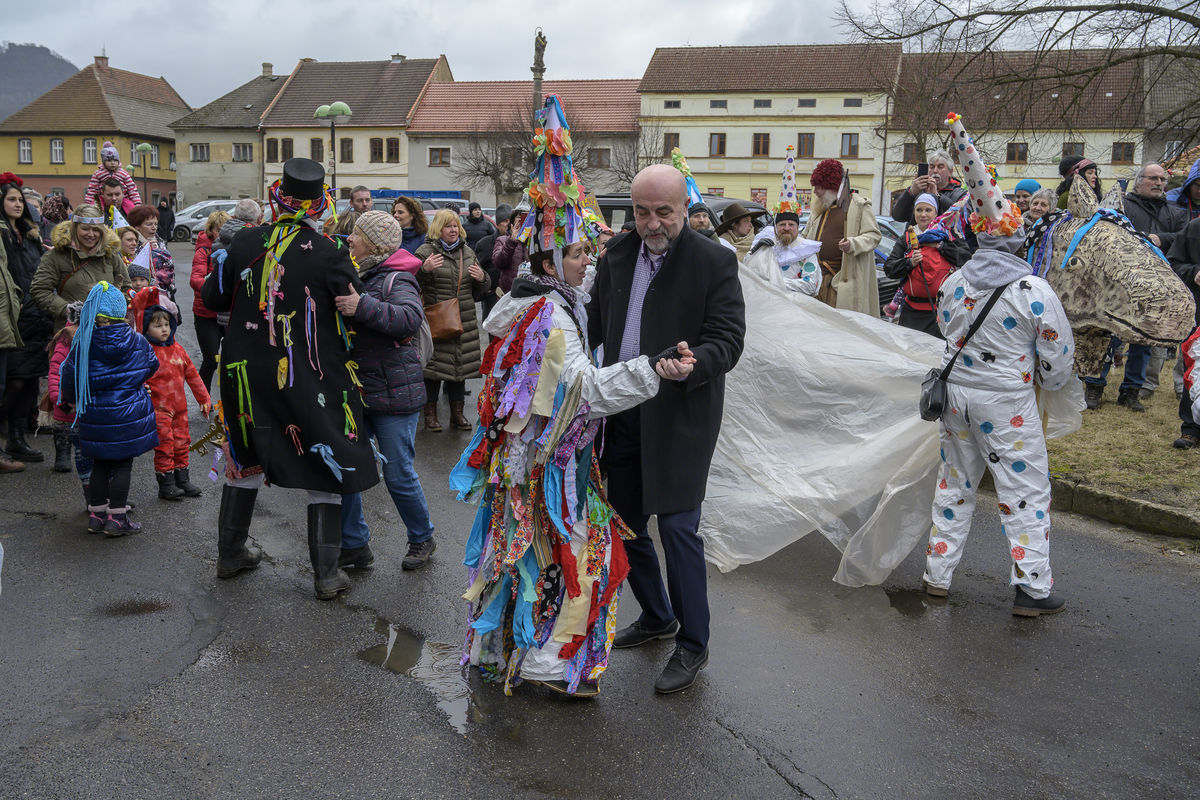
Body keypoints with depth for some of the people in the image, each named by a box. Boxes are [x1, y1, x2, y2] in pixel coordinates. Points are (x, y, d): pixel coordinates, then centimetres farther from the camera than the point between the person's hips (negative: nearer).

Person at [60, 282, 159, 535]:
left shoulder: (83, 345, -9)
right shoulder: (137, 342, -7)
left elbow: (69, 379, -2)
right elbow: (151, 366, 11)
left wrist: (73, 401, 18)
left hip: (96, 417, 1)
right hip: (131, 416, -1)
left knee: (100, 464, 15)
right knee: (123, 464, 5)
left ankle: (96, 514, 22)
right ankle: (117, 517, 7)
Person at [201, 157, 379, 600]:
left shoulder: (245, 242, -3)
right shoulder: (329, 254, -15)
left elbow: (212, 297, 7)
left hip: (247, 376, 4)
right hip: (311, 381, -4)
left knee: (245, 462, 21)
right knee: (325, 469, 8)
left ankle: (230, 554, 35)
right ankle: (326, 574, 12)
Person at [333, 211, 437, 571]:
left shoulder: (397, 280, -12)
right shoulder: (352, 276, 13)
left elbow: (411, 318, -32)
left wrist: (363, 307, -38)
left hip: (393, 395, -7)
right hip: (352, 393, 8)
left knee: (399, 474, 1)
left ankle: (422, 538, 24)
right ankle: (355, 545, 19)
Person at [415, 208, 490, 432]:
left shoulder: (468, 252, 15)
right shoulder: (426, 251, -2)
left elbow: (479, 290, 23)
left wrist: (482, 278, 0)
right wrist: (424, 269, -25)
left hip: (464, 320, 5)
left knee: (460, 364, 10)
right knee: (434, 364, -3)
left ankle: (457, 413, 21)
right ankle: (430, 414, 8)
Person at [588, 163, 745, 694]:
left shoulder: (714, 261, -9)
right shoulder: (617, 254, 7)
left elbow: (728, 339, -13)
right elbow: (596, 319, 17)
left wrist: (691, 364, -33)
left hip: (680, 414, -6)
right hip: (621, 411, 6)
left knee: (677, 526, -6)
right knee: (623, 523, 15)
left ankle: (692, 645, 13)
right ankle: (657, 617, 38)